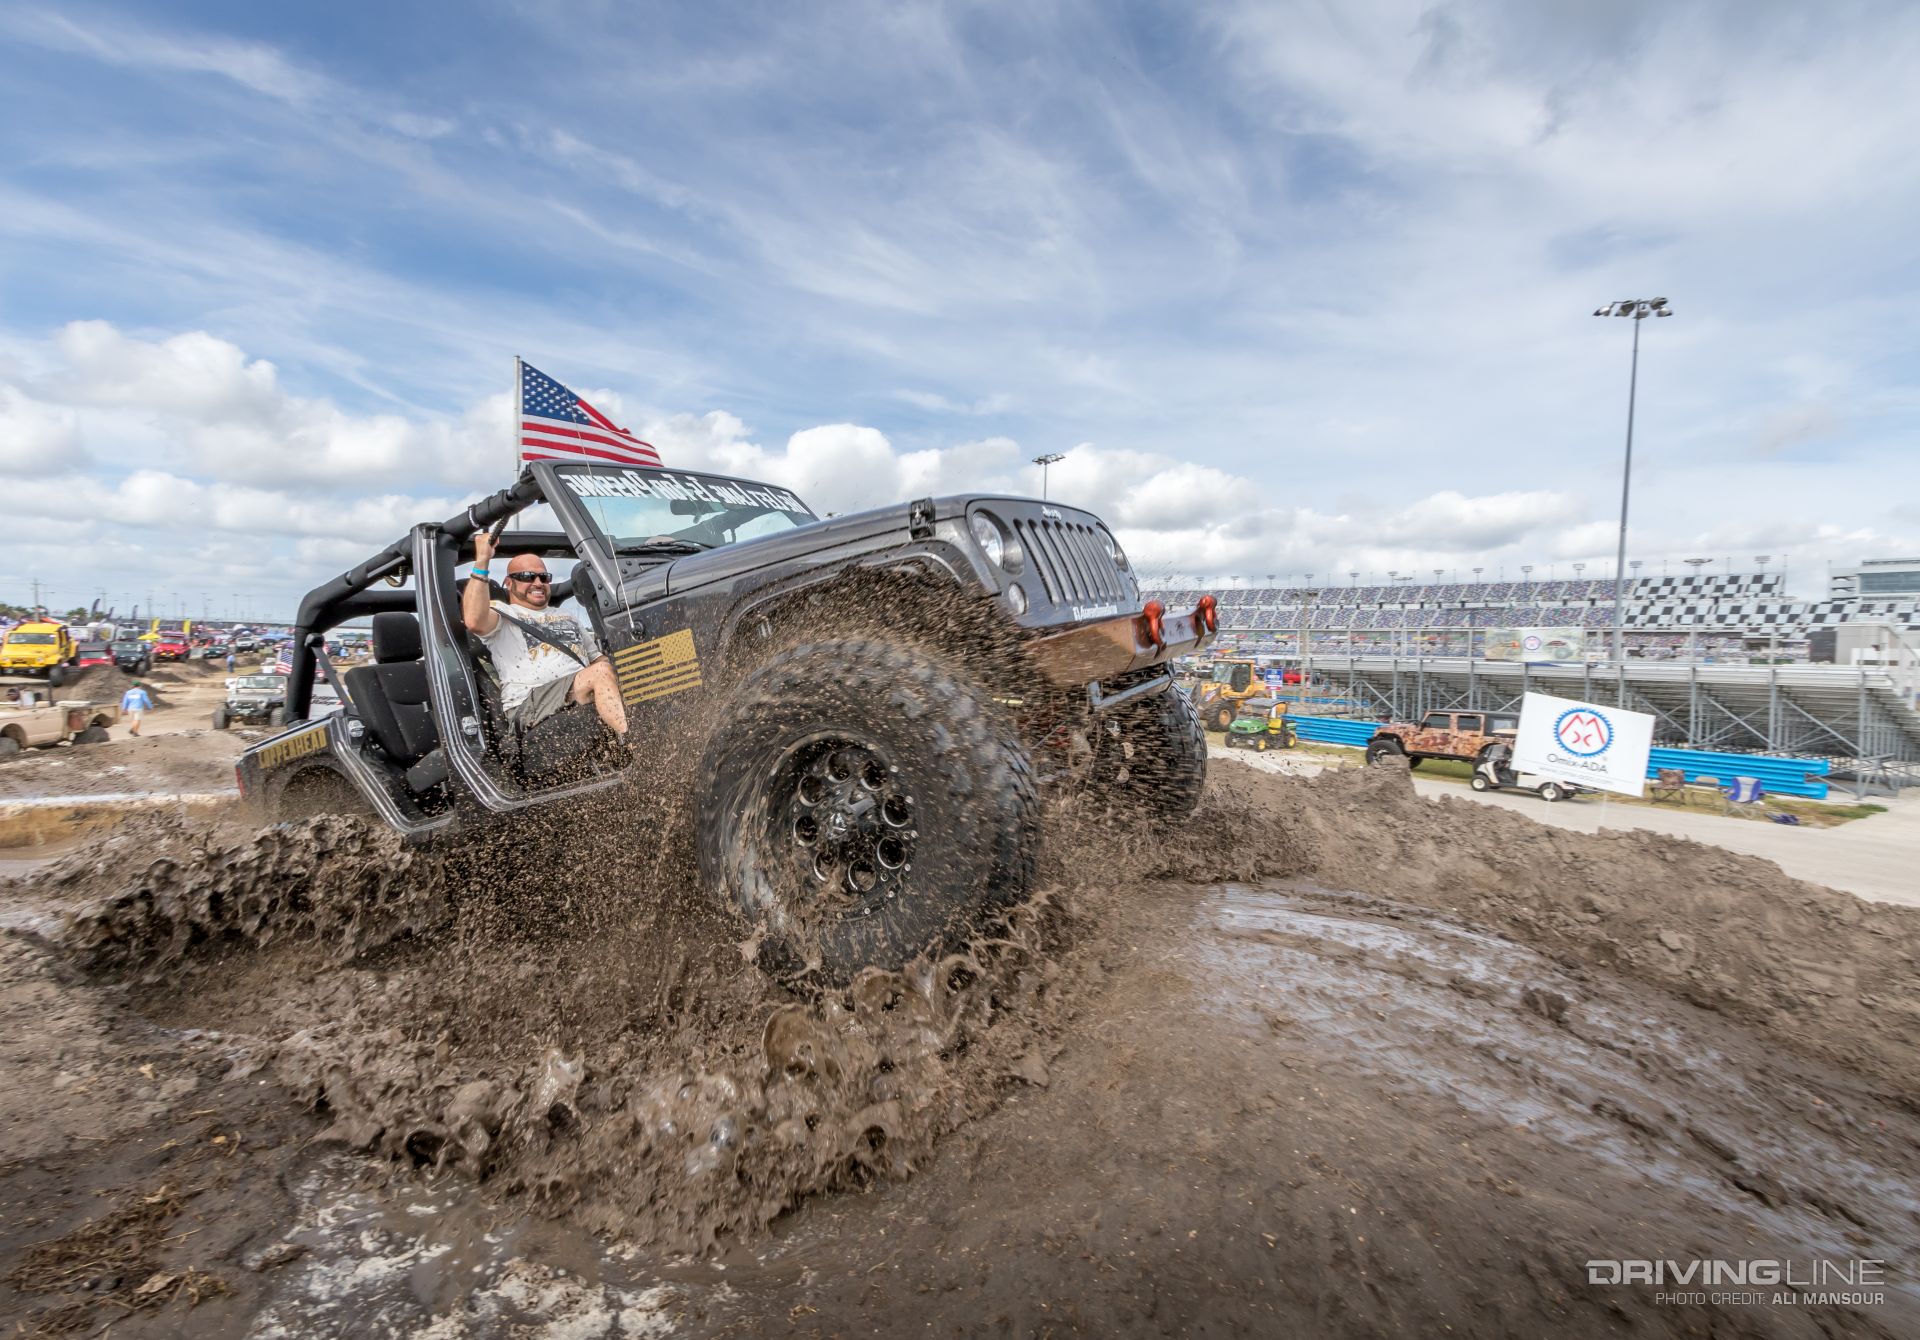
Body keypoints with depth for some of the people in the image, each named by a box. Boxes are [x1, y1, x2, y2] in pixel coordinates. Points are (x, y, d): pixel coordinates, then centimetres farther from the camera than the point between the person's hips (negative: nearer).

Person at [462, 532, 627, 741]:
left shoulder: (569, 618, 35)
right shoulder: (502, 613, 16)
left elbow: (598, 658, 29)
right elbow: (474, 621, -9)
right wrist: (482, 562, -8)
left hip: (586, 699, 6)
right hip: (529, 703, -5)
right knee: (601, 672, -32)